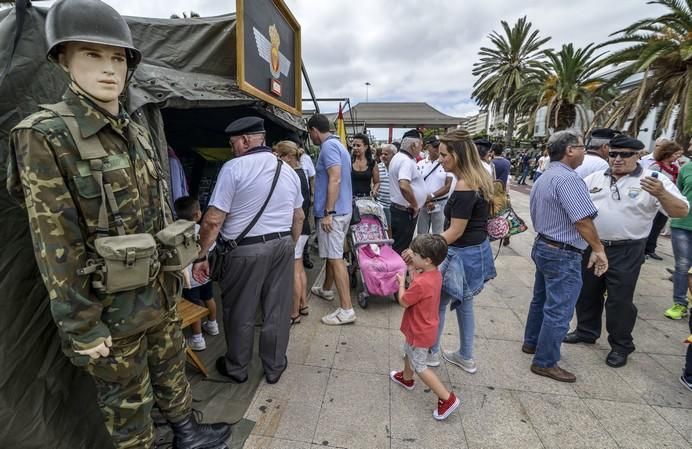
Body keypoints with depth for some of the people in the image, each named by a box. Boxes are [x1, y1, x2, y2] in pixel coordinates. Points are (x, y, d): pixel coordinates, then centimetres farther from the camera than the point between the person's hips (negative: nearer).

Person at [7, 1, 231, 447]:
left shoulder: (139, 134, 5)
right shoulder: (46, 136, -16)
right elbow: (56, 246, -18)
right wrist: (82, 329, -16)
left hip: (160, 292, 7)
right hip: (112, 306, -7)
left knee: (172, 368, 25)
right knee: (127, 399, 14)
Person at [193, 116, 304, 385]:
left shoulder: (234, 168, -11)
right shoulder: (288, 170, 8)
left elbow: (213, 220, -14)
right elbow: (299, 217, 14)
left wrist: (201, 256, -5)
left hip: (247, 251, -5)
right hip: (283, 245, 6)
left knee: (240, 313, 13)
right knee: (277, 310, 14)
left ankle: (236, 368, 32)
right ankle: (275, 367, 30)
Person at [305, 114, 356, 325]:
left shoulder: (328, 146, -14)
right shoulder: (336, 144, 17)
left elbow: (335, 180, -24)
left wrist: (328, 212, -24)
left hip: (333, 212, -10)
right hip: (342, 210, 10)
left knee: (335, 258, -8)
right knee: (332, 253, 22)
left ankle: (346, 309, -4)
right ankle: (326, 289, 41)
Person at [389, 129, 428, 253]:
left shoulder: (398, 157, 12)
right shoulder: (407, 161, -20)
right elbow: (404, 186, -35)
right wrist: (415, 205, -20)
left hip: (397, 207, 10)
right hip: (406, 211, -10)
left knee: (397, 245, 18)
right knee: (401, 248, -2)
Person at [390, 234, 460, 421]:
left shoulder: (421, 283, -37)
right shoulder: (435, 274, -9)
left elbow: (403, 301, -22)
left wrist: (401, 282, -8)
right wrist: (412, 271, -4)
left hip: (419, 332, -9)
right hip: (423, 327, 9)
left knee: (420, 367, 9)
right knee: (408, 352, 31)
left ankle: (447, 398, 16)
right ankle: (407, 378, 54)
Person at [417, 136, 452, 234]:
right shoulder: (420, 164, 2)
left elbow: (448, 186, -7)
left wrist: (431, 196, -16)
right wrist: (426, 201, -11)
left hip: (440, 204, -2)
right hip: (423, 204, 2)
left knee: (438, 234, 5)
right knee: (421, 234, 11)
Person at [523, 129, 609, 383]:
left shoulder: (543, 179, 11)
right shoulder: (568, 178, -21)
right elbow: (583, 220, -25)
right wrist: (598, 249, -16)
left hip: (543, 246, 10)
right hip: (563, 255, -10)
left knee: (541, 300, 22)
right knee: (559, 311, 0)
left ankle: (531, 342, 37)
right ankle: (545, 362, 12)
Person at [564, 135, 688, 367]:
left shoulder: (654, 181, -7)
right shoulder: (595, 177, 5)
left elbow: (681, 211, -13)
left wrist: (661, 194, -33)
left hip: (625, 252, -4)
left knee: (620, 300, 6)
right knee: (586, 292, 16)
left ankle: (621, 346, 25)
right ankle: (586, 331, 36)